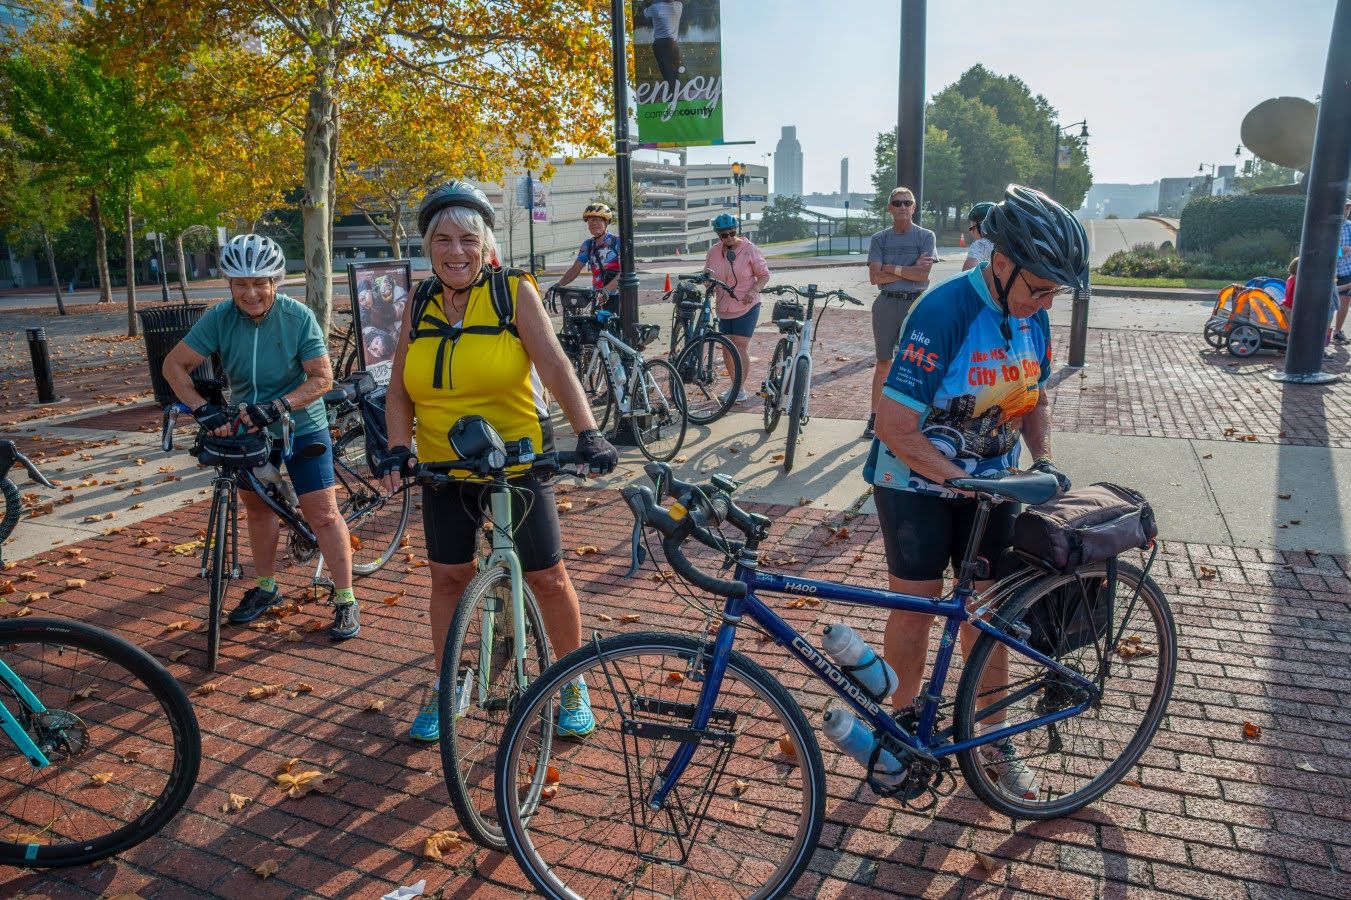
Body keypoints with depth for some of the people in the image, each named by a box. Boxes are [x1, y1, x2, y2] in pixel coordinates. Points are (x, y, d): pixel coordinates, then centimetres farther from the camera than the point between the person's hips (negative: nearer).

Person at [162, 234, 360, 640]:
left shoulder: (298, 317, -19)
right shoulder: (219, 318, -12)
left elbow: (322, 378, -20)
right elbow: (175, 365, -9)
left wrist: (277, 407, -32)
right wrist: (202, 408, -23)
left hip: (301, 427, -4)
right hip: (247, 425, 4)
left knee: (322, 514, -6)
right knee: (257, 506, 16)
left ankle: (346, 600, 2)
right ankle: (266, 587, 34)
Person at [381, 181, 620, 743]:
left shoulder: (514, 292, -9)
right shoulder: (419, 304, 1)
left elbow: (555, 367, -20)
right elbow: (400, 390, 3)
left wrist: (588, 433, -32)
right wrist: (398, 448, -13)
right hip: (442, 465, 3)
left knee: (547, 576, 3)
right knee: (449, 575, 12)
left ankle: (572, 683, 24)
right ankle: (443, 685, 31)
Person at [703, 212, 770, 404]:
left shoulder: (749, 250, -8)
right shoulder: (713, 252, 3)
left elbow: (764, 275, -3)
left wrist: (753, 291, -20)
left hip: (746, 307, -5)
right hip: (724, 308, 5)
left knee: (740, 346, -9)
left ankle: (741, 390, -1)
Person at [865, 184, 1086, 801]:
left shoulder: (1033, 317, -3)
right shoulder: (944, 311, -26)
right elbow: (894, 425, -27)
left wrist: (1043, 460, -2)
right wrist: (960, 479, -26)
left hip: (991, 480, 6)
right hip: (917, 480, -6)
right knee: (917, 605, 4)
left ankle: (992, 738, 29)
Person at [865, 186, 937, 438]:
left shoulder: (926, 236, 3)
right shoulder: (879, 239, 6)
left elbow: (923, 275, -10)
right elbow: (875, 277, -6)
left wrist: (892, 268, -9)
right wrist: (909, 270, -9)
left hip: (916, 304, -1)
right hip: (886, 304, 1)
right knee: (883, 363, 7)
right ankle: (875, 416, 14)